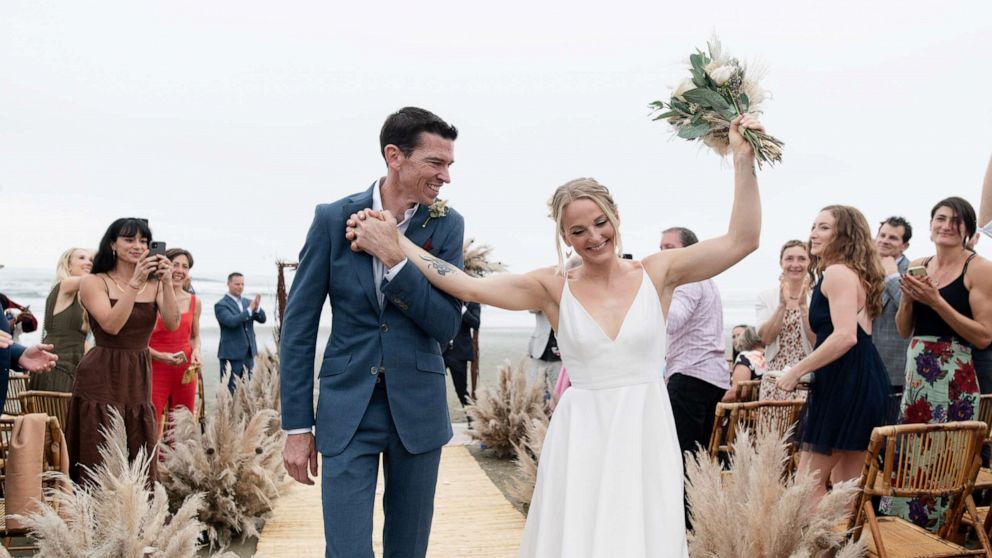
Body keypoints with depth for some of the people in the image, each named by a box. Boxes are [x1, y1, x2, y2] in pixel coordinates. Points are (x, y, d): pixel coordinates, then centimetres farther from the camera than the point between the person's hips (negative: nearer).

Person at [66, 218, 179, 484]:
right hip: (101, 377, -3)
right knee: (99, 462, 0)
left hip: (139, 378, 4)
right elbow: (111, 325, -18)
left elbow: (173, 324, -9)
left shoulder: (155, 284, 5)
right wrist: (135, 283, -22)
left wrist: (167, 282, -19)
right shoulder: (94, 282, -4)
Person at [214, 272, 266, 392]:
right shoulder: (221, 305, -6)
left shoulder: (247, 302, 12)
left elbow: (262, 319, 4)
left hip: (248, 352, 6)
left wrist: (257, 307, -16)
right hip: (231, 353, -6)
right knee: (230, 390, -2)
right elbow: (231, 321, -22)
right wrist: (249, 309, -25)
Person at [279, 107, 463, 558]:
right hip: (347, 408, -2)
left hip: (418, 407, 2)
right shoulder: (333, 218, -5)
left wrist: (395, 259, -20)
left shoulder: (447, 225, -2)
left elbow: (447, 325, -7)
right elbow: (299, 323, -2)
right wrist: (297, 425, -3)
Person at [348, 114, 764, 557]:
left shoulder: (656, 273, 1)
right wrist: (396, 248, -12)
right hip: (580, 438, 0)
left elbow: (741, 241, -3)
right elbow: (469, 287, -8)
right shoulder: (554, 287, 0)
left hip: (646, 435, 1)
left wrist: (743, 160, -10)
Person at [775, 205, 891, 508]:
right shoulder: (853, 273, 22)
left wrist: (797, 371, -17)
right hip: (862, 380, 11)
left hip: (846, 382, -11)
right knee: (846, 485, 12)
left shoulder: (838, 272, -10)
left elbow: (845, 336, -22)